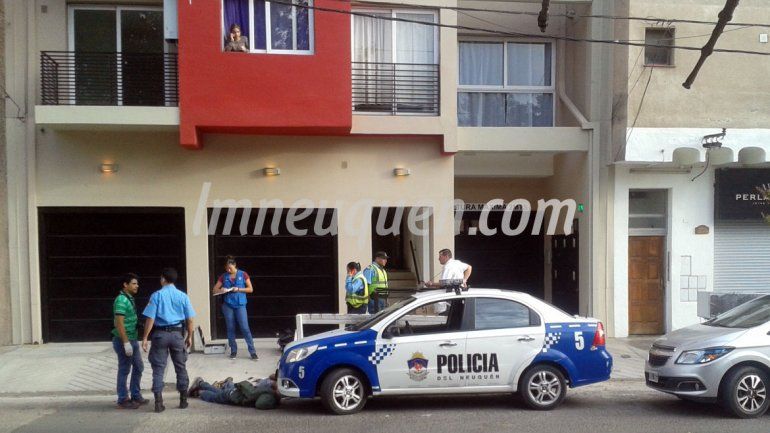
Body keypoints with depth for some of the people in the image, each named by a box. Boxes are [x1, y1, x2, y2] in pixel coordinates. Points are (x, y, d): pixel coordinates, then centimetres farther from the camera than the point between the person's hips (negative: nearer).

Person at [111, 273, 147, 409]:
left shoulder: (130, 299, 13)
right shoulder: (121, 300, -17)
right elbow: (119, 323, -22)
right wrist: (126, 343, -24)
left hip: (132, 340, 10)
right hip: (124, 341, -10)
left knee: (138, 367, 15)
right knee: (124, 370, 0)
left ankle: (136, 396, 25)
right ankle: (123, 400, 11)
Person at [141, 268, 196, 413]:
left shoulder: (157, 295, -5)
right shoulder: (183, 296, 1)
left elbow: (150, 319, -9)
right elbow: (190, 319, 2)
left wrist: (145, 338, -3)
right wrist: (189, 337, 13)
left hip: (160, 334, -2)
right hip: (177, 334, 2)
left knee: (158, 368, 5)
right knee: (181, 367, 12)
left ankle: (159, 402, 4)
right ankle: (183, 400, 19)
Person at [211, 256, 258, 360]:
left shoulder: (243, 275, 0)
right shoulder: (223, 276, 6)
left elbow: (250, 289, 0)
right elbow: (214, 290, 9)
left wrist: (238, 289, -14)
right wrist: (221, 290, -13)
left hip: (240, 304, -2)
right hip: (227, 305, 2)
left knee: (245, 328, -7)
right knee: (230, 328, 6)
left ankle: (253, 352, -3)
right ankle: (233, 351, 18)